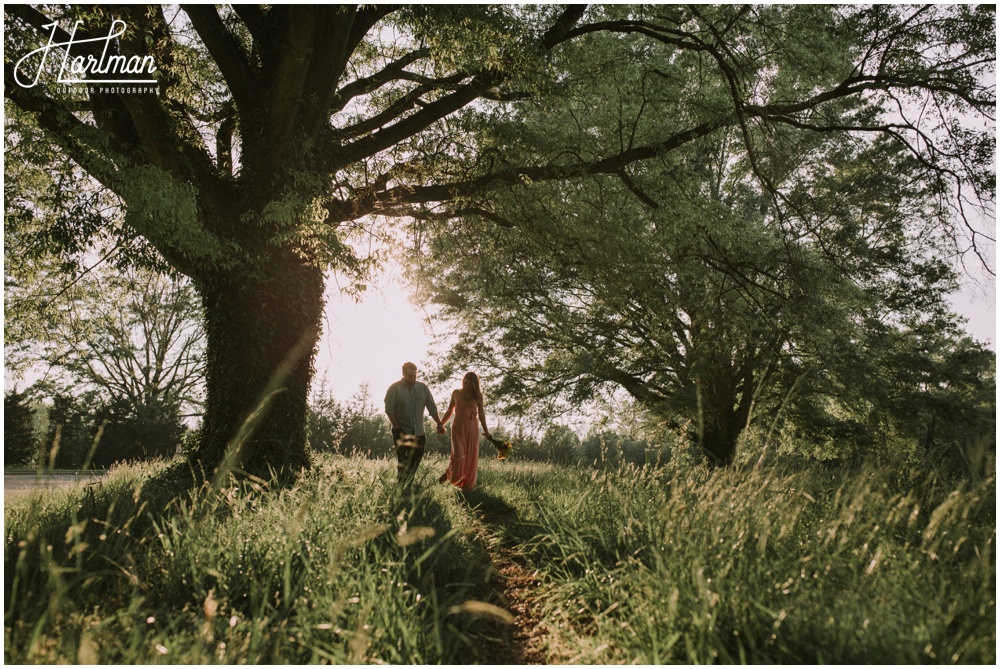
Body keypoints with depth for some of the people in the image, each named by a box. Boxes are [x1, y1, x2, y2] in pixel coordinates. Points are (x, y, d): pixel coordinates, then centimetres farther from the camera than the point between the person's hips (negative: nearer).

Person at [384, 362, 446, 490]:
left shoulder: (423, 388, 6)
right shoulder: (394, 388, -5)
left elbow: (432, 407, 7)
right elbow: (389, 410, -8)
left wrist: (439, 424, -2)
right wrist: (397, 428, -14)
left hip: (418, 432, 4)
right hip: (402, 431, -4)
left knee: (416, 460, 4)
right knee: (403, 461, -8)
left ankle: (409, 487, 16)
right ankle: (400, 488, -1)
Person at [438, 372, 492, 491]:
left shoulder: (478, 396, 2)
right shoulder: (456, 393, 2)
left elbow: (481, 414, 7)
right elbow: (449, 411, 12)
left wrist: (486, 431, 4)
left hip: (472, 429, 1)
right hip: (458, 428, -1)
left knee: (471, 458, 3)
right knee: (458, 455, -17)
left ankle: (468, 485, 17)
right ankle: (448, 474, 11)